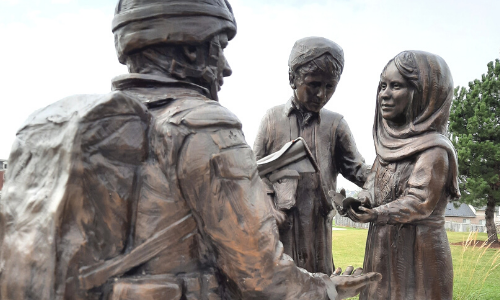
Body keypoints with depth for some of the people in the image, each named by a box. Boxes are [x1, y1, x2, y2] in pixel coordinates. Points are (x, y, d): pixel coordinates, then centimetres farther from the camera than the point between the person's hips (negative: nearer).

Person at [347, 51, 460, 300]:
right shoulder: (391, 143, 7)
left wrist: (374, 215, -35)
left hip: (417, 255, -7)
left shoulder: (434, 149, -17)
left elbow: (419, 202, -23)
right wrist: (360, 200, -10)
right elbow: (374, 183, 11)